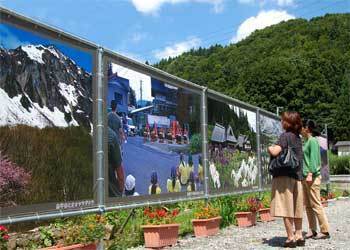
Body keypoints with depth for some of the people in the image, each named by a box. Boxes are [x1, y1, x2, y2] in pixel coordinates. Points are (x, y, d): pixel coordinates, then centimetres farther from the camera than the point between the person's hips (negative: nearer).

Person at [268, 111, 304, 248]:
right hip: (297, 176, 8)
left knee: (286, 208, -3)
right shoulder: (298, 138, 14)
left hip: (284, 176, -8)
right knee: (296, 207, 12)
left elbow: (275, 152, -23)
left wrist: (270, 148, -1)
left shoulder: (285, 136, -10)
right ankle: (299, 236, 16)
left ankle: (291, 238, -1)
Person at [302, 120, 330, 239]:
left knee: (315, 204, -7)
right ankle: (312, 230, 15)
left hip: (312, 177, -9)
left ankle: (325, 231, -1)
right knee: (308, 205, 9)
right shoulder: (306, 141, 17)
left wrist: (310, 174, -22)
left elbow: (313, 159, -16)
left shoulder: (313, 141, -8)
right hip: (305, 177, 9)